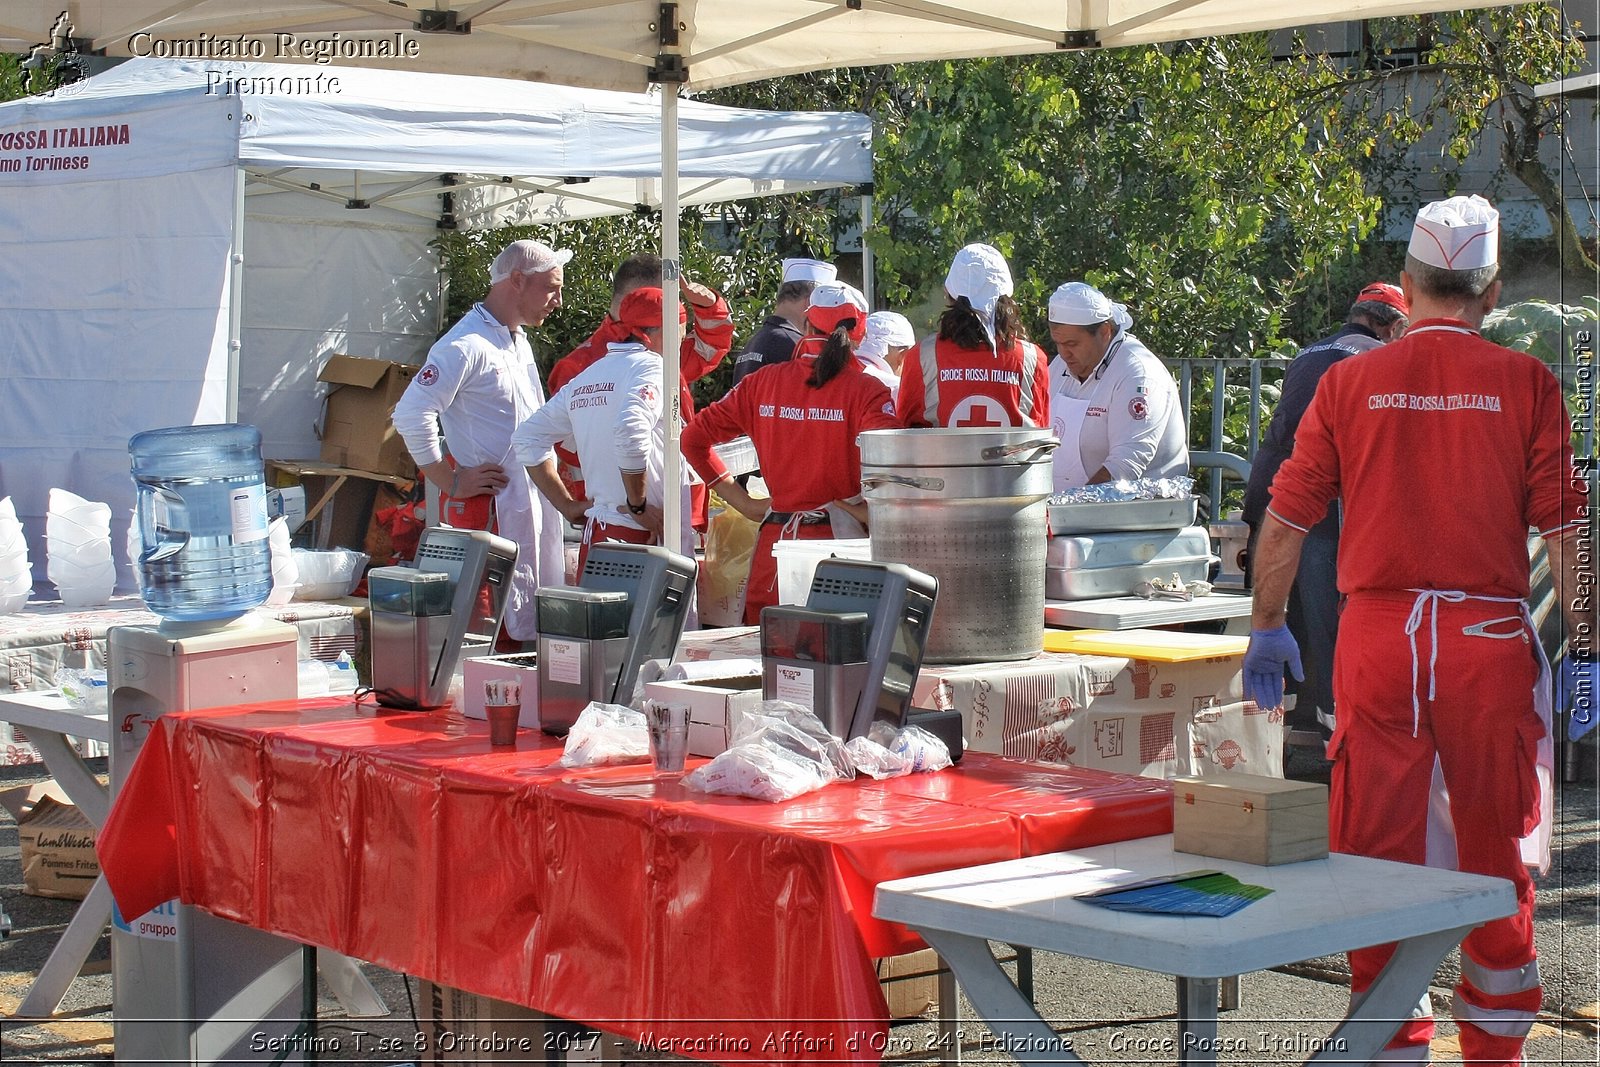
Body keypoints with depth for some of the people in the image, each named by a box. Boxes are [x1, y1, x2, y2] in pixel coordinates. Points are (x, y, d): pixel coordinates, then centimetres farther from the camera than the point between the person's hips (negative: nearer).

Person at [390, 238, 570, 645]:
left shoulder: (520, 343, 18)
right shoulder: (466, 345, -14)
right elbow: (411, 415, -22)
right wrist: (451, 482, -16)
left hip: (534, 502, 9)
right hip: (488, 505, -9)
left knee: (536, 622, 11)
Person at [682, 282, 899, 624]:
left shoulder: (763, 381, 7)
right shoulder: (865, 390, -5)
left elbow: (694, 438, 10)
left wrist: (744, 504, 10)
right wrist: (870, 511, -4)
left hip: (773, 544, 3)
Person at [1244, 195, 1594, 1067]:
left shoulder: (1349, 383, 2)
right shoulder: (1526, 383, -2)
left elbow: (1284, 520, 4)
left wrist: (1266, 629, 14)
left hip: (1377, 635, 1)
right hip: (1492, 636, 0)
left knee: (1377, 851, 7)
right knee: (1496, 854, 13)